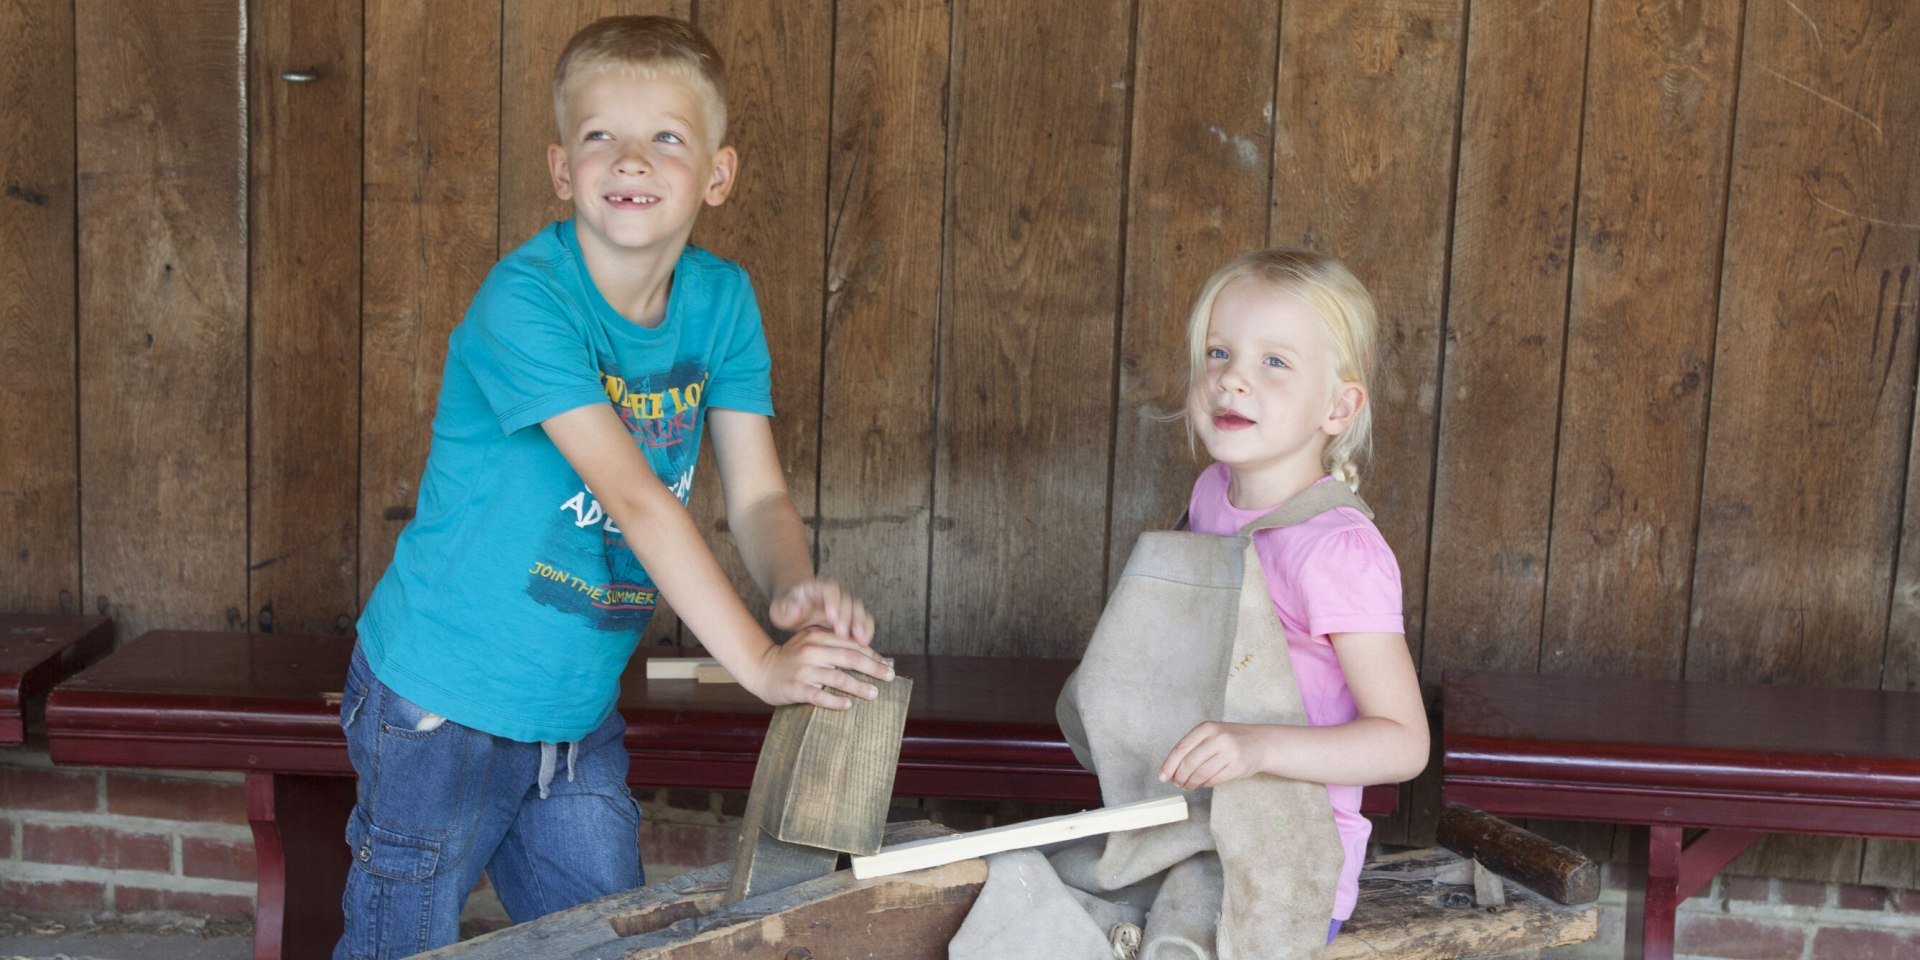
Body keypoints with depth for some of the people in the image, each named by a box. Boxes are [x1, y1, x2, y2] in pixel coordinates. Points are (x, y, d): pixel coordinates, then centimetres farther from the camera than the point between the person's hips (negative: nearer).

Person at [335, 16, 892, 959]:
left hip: (578, 712, 6)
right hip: (442, 709, -6)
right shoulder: (524, 302, -22)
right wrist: (761, 662, -35)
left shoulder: (721, 299, -2)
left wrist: (795, 590, -27)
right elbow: (634, 498, -31)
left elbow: (755, 493, -5)